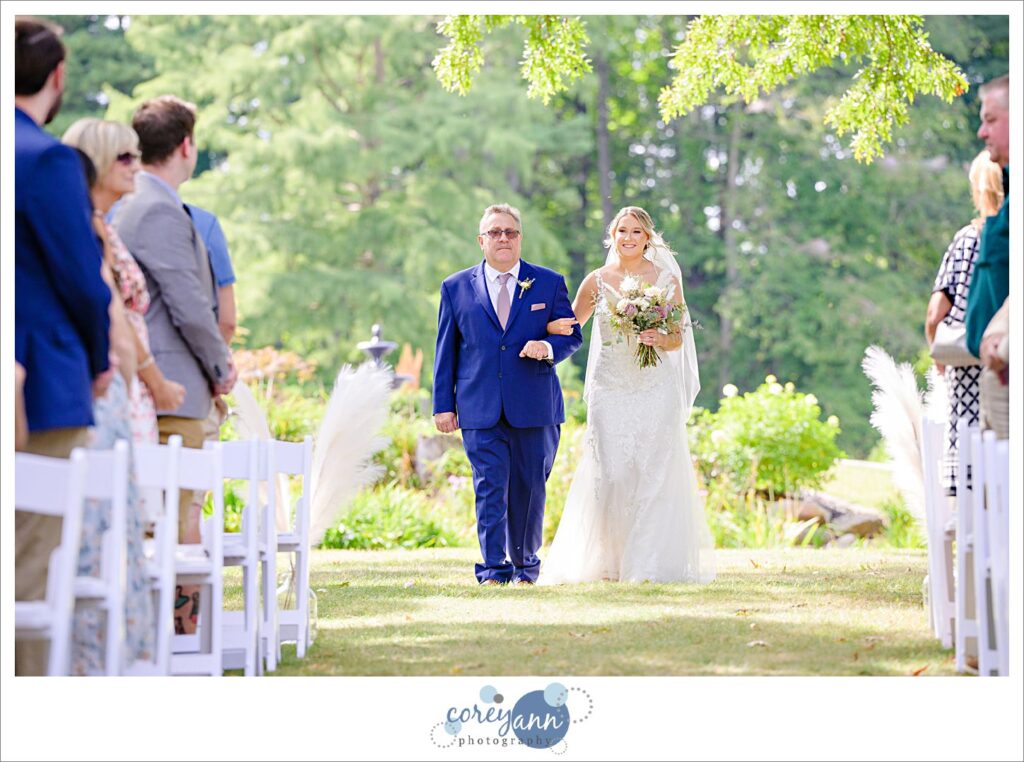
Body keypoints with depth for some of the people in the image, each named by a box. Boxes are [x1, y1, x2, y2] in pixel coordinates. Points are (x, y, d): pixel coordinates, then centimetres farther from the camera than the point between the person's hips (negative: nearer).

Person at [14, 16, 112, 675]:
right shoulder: (47, 159, -14)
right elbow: (81, 276, -12)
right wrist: (98, 361, 6)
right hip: (42, 385, -7)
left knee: (20, 564, 12)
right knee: (32, 568, -3)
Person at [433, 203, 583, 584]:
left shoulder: (549, 283, 8)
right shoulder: (456, 287, 9)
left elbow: (572, 335, 9)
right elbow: (446, 350, 10)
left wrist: (549, 347, -14)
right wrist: (443, 405, 5)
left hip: (535, 409, 1)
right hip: (480, 410, 0)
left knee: (529, 490, 7)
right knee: (490, 490, -7)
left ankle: (525, 566, 21)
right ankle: (494, 569, -7)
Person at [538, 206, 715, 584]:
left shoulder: (668, 280, 4)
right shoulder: (597, 281, 7)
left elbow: (678, 337, 6)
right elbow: (571, 323, 15)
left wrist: (660, 339, -17)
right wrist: (552, 327, -9)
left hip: (656, 387, 0)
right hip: (610, 389, 1)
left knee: (653, 472, -5)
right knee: (610, 472, -5)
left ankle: (649, 563, -1)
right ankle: (607, 562, 5)